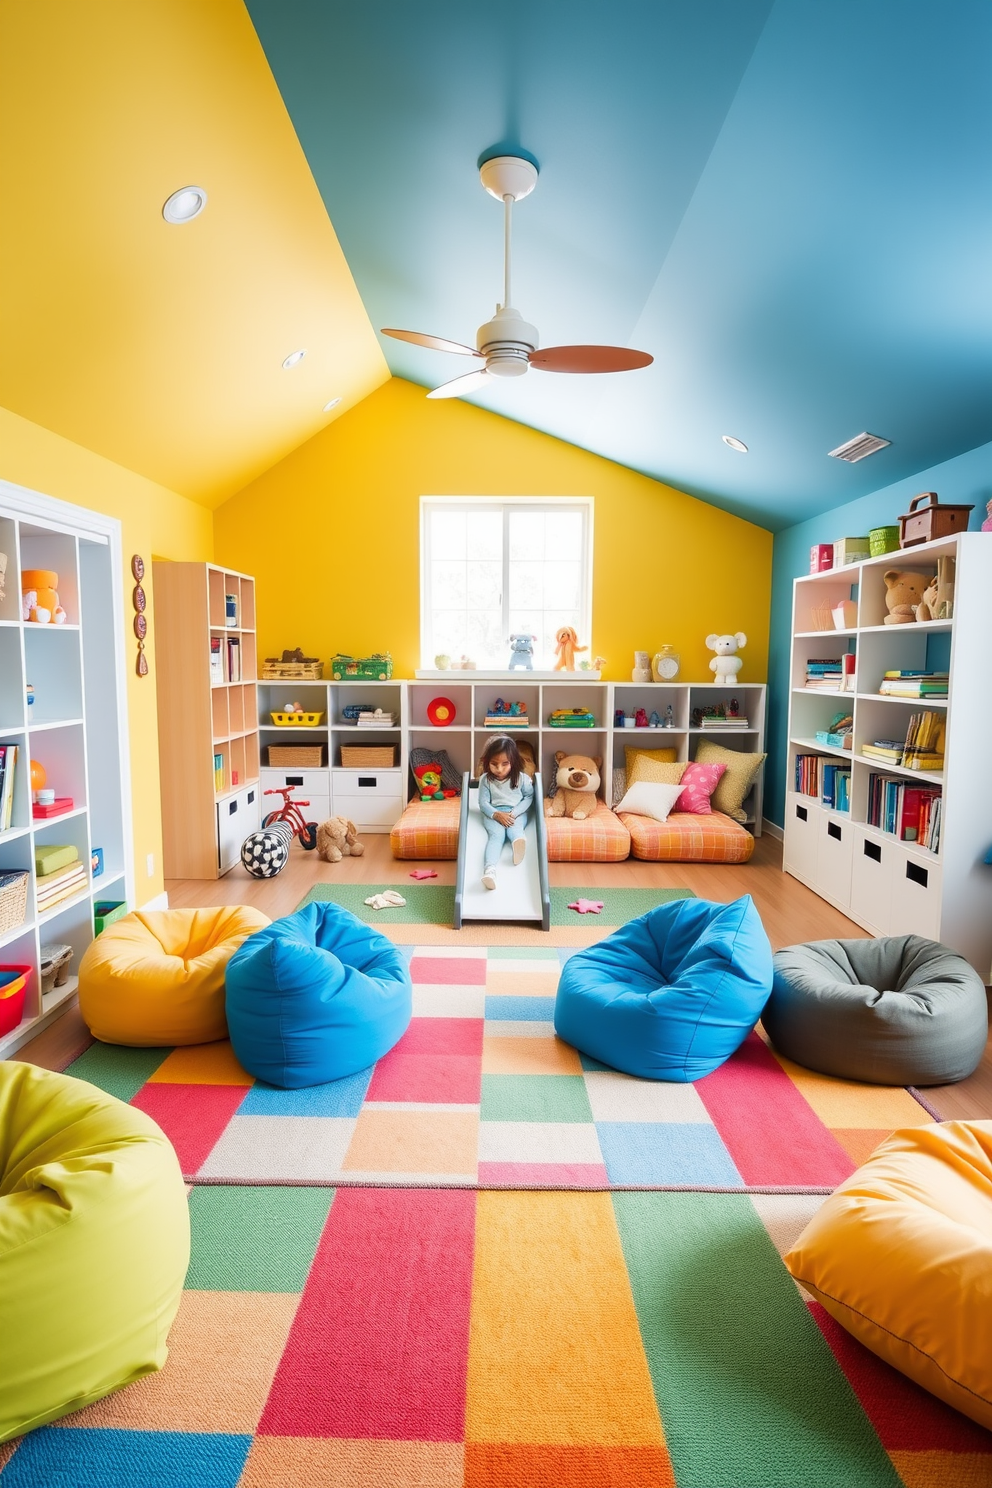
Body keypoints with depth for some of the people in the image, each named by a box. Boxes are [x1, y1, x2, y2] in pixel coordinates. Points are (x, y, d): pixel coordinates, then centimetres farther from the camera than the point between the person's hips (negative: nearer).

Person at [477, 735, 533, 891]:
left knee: (514, 829, -29)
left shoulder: (522, 778, -4)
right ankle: (490, 869, -56)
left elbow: (529, 797, 2)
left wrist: (514, 813, -13)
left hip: (516, 813, 3)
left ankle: (518, 843, -68)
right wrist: (497, 814, -20)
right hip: (493, 814, -3)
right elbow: (483, 803, -2)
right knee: (496, 835, -31)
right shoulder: (485, 779, -3)